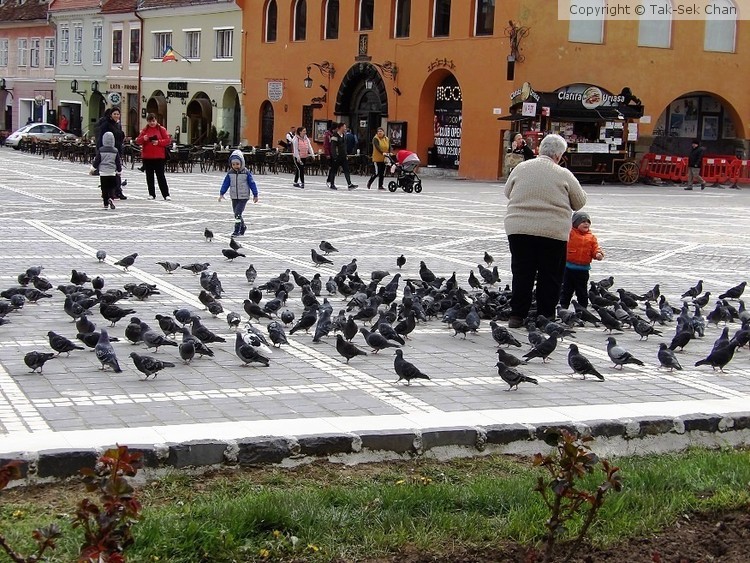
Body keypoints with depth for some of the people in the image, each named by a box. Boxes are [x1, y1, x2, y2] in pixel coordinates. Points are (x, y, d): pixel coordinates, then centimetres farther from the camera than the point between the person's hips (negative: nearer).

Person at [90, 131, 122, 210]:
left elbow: (96, 161, 1)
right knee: (112, 188, 5)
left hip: (103, 172, 0)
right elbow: (118, 162, 6)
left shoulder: (100, 150, -3)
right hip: (112, 173, 0)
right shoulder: (115, 151, 0)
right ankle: (111, 198, -22)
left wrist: (92, 169, 14)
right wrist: (119, 171, 20)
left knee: (104, 189, 5)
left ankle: (106, 204, 5)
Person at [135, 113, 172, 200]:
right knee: (149, 176, 8)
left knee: (160, 176, -5)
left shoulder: (161, 129, 1)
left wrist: (158, 142, -17)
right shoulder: (144, 130, 8)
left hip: (159, 157, -3)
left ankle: (166, 194, -5)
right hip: (147, 157, 3)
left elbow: (168, 140, -3)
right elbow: (138, 141, 5)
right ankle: (151, 194, 16)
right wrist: (143, 138, -16)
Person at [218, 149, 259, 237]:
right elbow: (225, 184, 5)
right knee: (236, 213, 12)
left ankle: (237, 230, -10)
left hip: (243, 197, -5)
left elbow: (252, 183, -4)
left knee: (238, 213, -16)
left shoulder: (246, 173, -10)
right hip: (234, 197, 5)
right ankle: (242, 226, 34)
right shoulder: (230, 173, 0)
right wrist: (221, 193, -2)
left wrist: (255, 195, -2)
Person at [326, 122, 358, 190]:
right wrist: (334, 157, -22)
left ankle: (349, 184, -3)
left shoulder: (343, 135, 14)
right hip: (337, 157, -8)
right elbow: (333, 147, -18)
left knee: (346, 170, 0)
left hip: (343, 156, 8)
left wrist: (345, 154, 20)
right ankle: (331, 184, 13)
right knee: (334, 170, 3)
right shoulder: (335, 136, -14)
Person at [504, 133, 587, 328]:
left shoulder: (521, 168, 4)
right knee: (549, 275, 8)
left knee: (521, 273, 9)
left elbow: (508, 193, 17)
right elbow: (579, 202, 5)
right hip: (553, 232, -2)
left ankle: (517, 315, 10)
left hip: (519, 229, 3)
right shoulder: (563, 174, -4)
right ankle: (545, 317, 12)